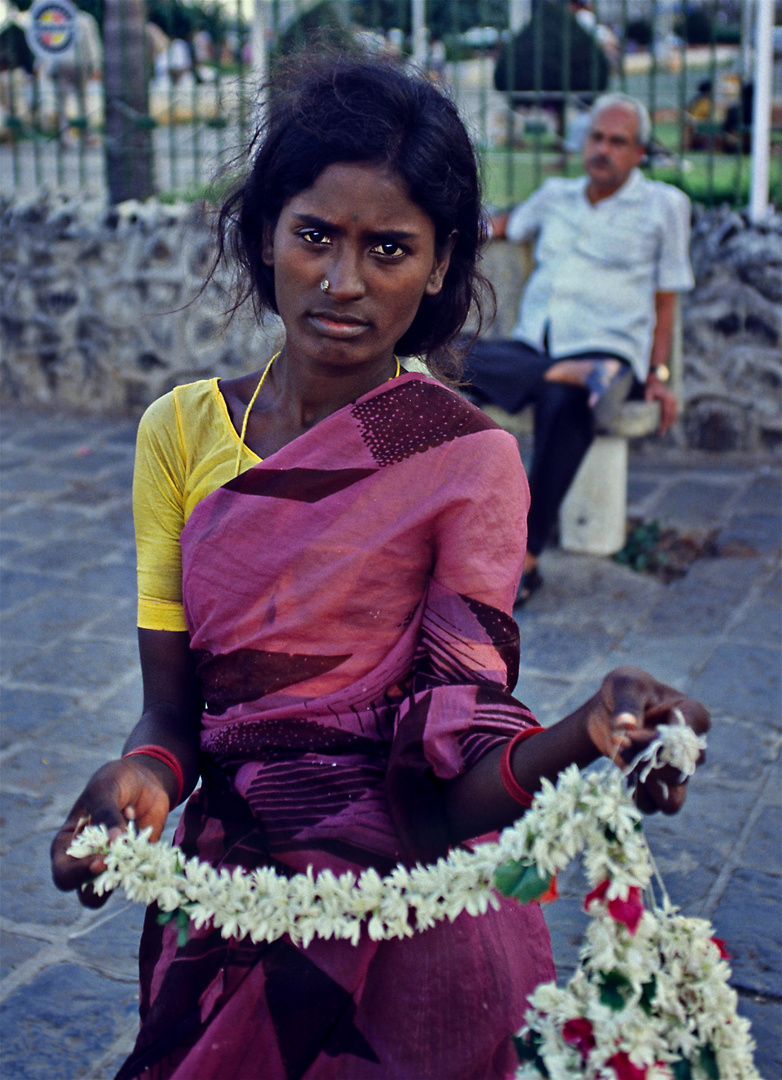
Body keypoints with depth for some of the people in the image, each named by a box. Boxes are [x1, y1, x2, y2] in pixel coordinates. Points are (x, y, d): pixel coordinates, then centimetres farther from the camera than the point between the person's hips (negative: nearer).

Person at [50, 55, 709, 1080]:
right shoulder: (182, 429, -3)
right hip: (221, 907, 3)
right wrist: (143, 775, -26)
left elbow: (456, 777, -18)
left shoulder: (470, 461, -13)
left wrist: (586, 739, -38)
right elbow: (172, 703, -4)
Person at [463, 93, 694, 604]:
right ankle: (578, 377, -37)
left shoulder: (665, 204, 10)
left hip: (605, 350, -4)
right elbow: (509, 224, 42)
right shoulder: (556, 195, 19)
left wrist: (658, 375, 0)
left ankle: (527, 560, -32)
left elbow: (665, 299, 9)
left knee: (565, 404, -41)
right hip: (531, 347, 4)